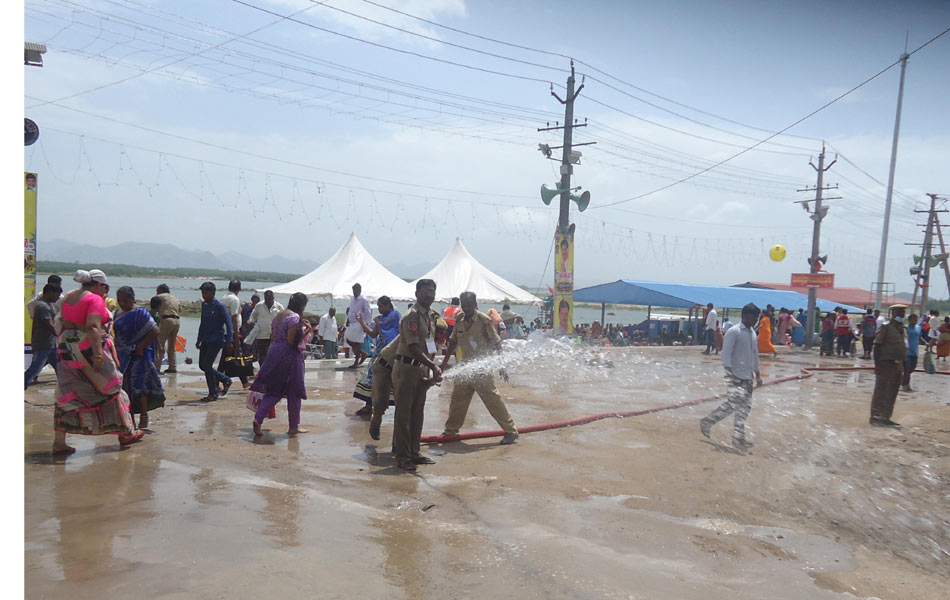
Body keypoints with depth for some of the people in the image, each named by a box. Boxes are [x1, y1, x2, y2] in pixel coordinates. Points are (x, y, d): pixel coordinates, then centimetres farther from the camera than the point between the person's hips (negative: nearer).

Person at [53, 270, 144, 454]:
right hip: (89, 348, -7)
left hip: (68, 348, 7)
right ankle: (126, 433, 16)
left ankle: (59, 442, 6)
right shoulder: (95, 299, -12)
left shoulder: (69, 297, 12)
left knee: (68, 395, 9)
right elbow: (93, 327, -24)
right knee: (111, 390, 6)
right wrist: (98, 355, -27)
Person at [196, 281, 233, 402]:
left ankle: (213, 394, 2)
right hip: (206, 340, 8)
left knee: (207, 365, -11)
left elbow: (229, 322, -12)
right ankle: (226, 380, 24)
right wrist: (199, 339, 21)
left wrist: (229, 341, -18)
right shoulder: (204, 305, 11)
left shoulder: (219, 306, -11)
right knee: (202, 365, 8)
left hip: (216, 340, -8)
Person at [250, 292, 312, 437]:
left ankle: (258, 419, -3)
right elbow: (291, 341, -18)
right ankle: (294, 426, 14)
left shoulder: (278, 315, 13)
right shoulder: (294, 317, -14)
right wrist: (307, 331, -10)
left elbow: (274, 336, 15)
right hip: (289, 355, -8)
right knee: (294, 392, 5)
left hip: (274, 353, 8)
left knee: (273, 390, 12)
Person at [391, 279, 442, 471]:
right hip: (406, 368, -9)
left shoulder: (432, 316, 12)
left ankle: (414, 452, 21)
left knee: (417, 412, 13)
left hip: (422, 369, 9)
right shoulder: (412, 315, -15)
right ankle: (402, 456, 3)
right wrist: (433, 366, -28)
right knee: (403, 413, -2)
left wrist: (431, 372, 11)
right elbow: (414, 348, -22)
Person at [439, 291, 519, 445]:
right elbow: (453, 342, 17)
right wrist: (444, 362, 17)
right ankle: (450, 430, 31)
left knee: (492, 399, -7)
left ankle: (511, 431, 2)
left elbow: (496, 345, -10)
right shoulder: (459, 321, 5)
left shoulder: (484, 320, -12)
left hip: (482, 369, -6)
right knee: (457, 398, 14)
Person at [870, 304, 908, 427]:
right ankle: (875, 417, 5)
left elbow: (903, 348, 20)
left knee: (892, 394, 12)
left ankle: (885, 417, 20)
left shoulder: (903, 329, 13)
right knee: (880, 392, -2)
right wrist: (878, 364, -19)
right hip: (886, 364, -8)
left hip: (898, 365, 8)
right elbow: (877, 347, -14)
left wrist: (904, 365, 16)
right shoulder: (885, 327, -10)